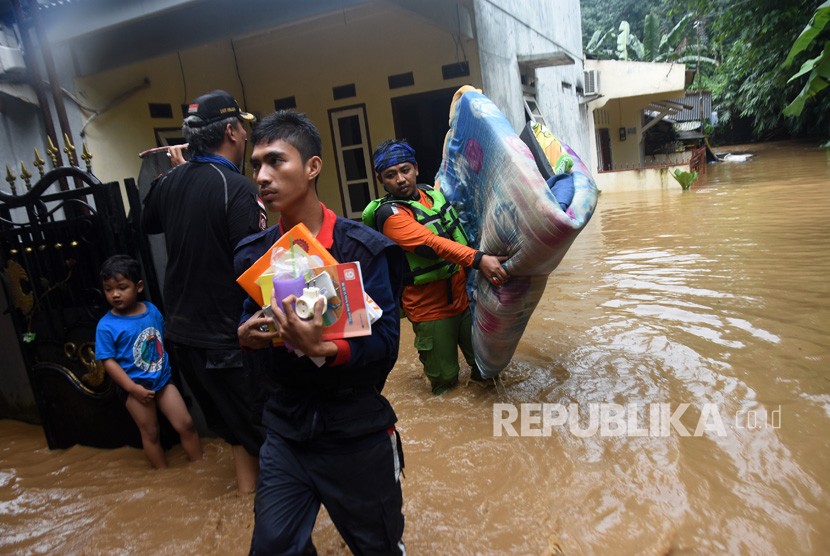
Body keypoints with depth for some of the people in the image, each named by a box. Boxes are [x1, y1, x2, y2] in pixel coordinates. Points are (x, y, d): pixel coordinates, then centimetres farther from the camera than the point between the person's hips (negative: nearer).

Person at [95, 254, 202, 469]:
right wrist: (133, 388, -19)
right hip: (135, 386, -3)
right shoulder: (106, 326, -15)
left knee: (186, 424, 5)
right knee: (151, 433, 9)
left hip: (163, 379, 4)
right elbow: (109, 362, -14)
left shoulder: (152, 310, -3)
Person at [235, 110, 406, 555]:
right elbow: (250, 328, 12)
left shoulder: (363, 248, -14)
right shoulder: (252, 254, 0)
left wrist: (322, 348, -32)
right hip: (285, 432, 4)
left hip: (356, 432, -3)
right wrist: (246, 338, -11)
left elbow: (385, 344, -16)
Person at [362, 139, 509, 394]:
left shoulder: (433, 193, 5)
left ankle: (481, 373, 43)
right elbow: (433, 245, -30)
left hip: (463, 295, 6)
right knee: (445, 379, 4)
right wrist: (478, 259, -40)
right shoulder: (390, 214, -16)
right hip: (431, 309, -6)